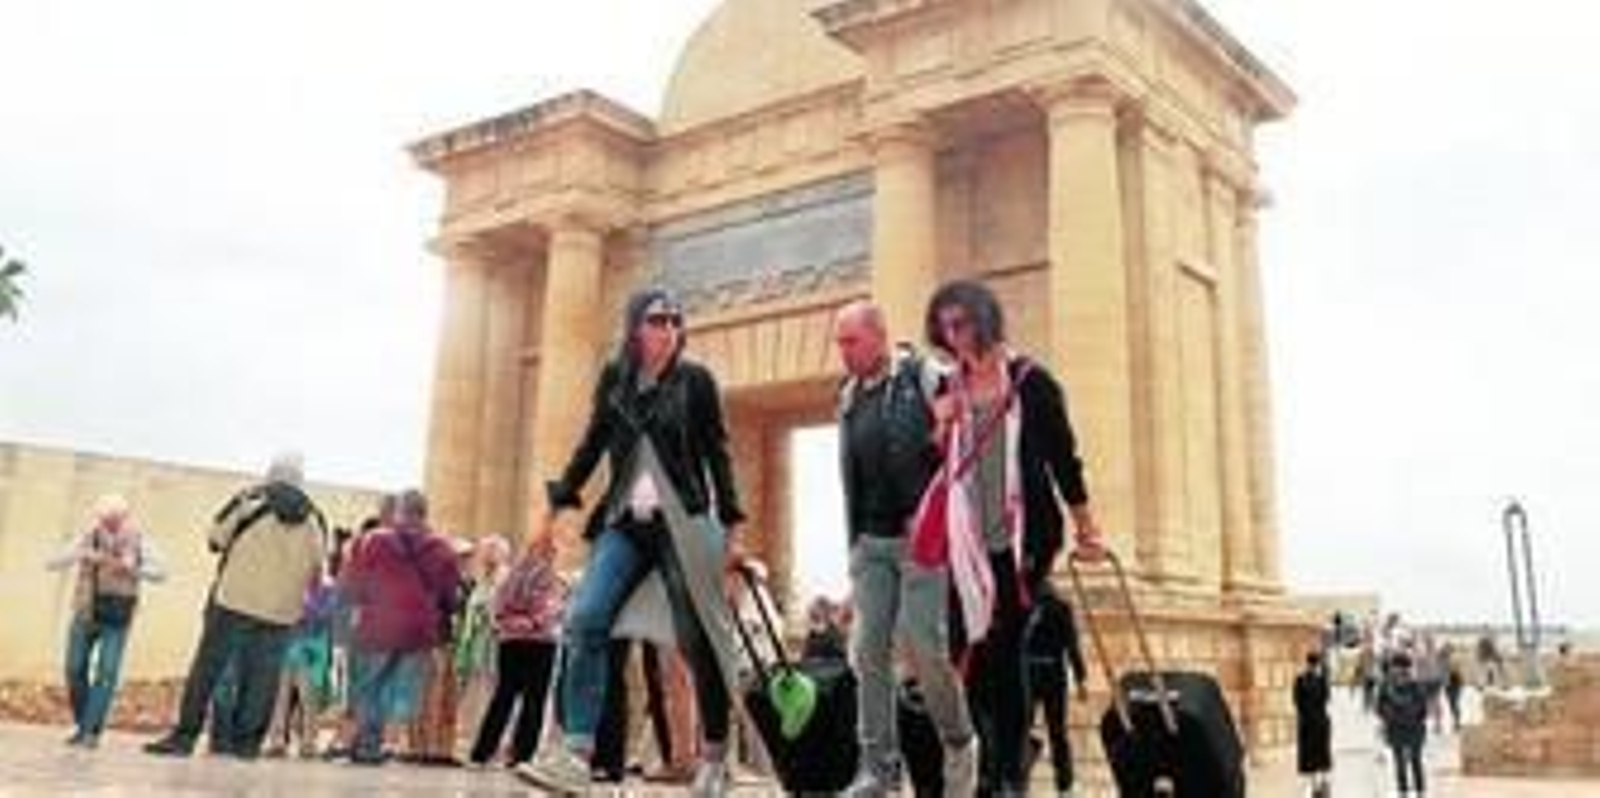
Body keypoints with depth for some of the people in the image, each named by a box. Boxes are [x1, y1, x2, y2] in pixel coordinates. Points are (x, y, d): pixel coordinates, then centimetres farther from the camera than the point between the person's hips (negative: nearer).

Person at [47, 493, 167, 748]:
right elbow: (53, 563, -14)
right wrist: (84, 555, -33)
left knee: (106, 673, -12)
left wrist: (128, 568, -30)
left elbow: (160, 572, -15)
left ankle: (92, 731, -7)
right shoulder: (87, 538, -7)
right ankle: (82, 725, 20)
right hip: (85, 614, 2)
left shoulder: (138, 541, -9)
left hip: (116, 620, -2)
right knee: (75, 671, 3)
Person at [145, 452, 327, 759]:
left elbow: (216, 538, 3)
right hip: (281, 610, 2)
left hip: (235, 599, -2)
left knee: (208, 667, 5)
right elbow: (317, 567, 9)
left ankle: (185, 736, 7)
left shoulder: (252, 499, -2)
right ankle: (247, 740, 8)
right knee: (261, 676, 8)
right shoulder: (315, 518, 5)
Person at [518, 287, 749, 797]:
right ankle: (576, 753, -15)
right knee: (585, 621, -14)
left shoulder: (696, 380, 1)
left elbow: (717, 454, 2)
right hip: (625, 524, 3)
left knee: (698, 640, -3)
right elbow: (593, 444, 15)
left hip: (683, 523, -3)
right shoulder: (613, 378, 8)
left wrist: (732, 526, -4)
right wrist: (556, 505, 10)